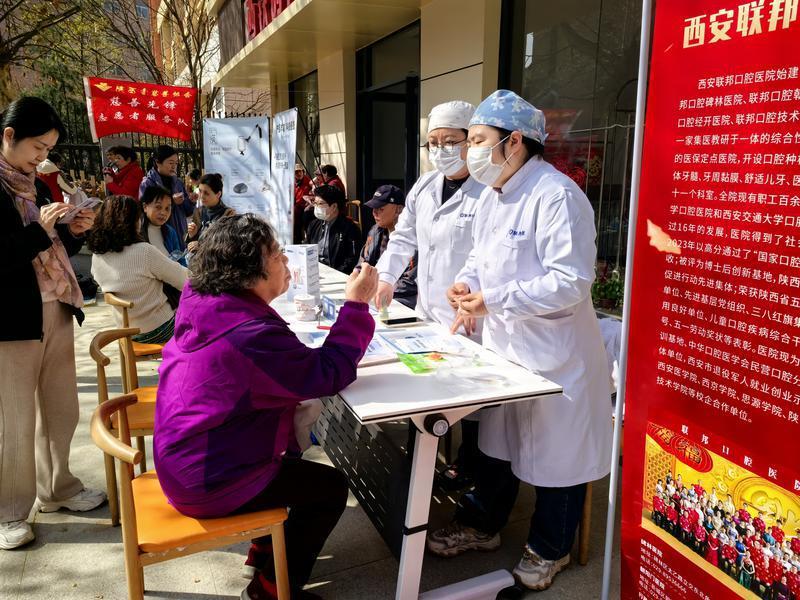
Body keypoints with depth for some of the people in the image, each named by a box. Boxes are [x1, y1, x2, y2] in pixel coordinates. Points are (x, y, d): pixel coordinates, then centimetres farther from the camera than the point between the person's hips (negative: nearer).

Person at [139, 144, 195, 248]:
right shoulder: (147, 184, -5)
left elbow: (188, 212, 11)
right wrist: (171, 201, -19)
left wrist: (190, 200, -9)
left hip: (180, 236, 4)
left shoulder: (178, 182, 9)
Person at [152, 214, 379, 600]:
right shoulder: (251, 335, -32)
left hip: (185, 459, 9)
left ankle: (266, 549, 42)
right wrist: (356, 304, -18)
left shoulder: (203, 304, -4)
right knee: (331, 488, 4)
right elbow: (329, 373, -24)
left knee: (295, 459, 26)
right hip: (207, 483, -9)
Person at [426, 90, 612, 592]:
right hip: (503, 343, 9)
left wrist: (493, 300, -26)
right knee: (498, 440, 22)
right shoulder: (492, 195, 7)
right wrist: (468, 282, -2)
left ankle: (550, 550, 32)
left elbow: (571, 283, -27)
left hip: (554, 353, -8)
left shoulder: (557, 196, -22)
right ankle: (482, 526, 41)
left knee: (556, 453, 10)